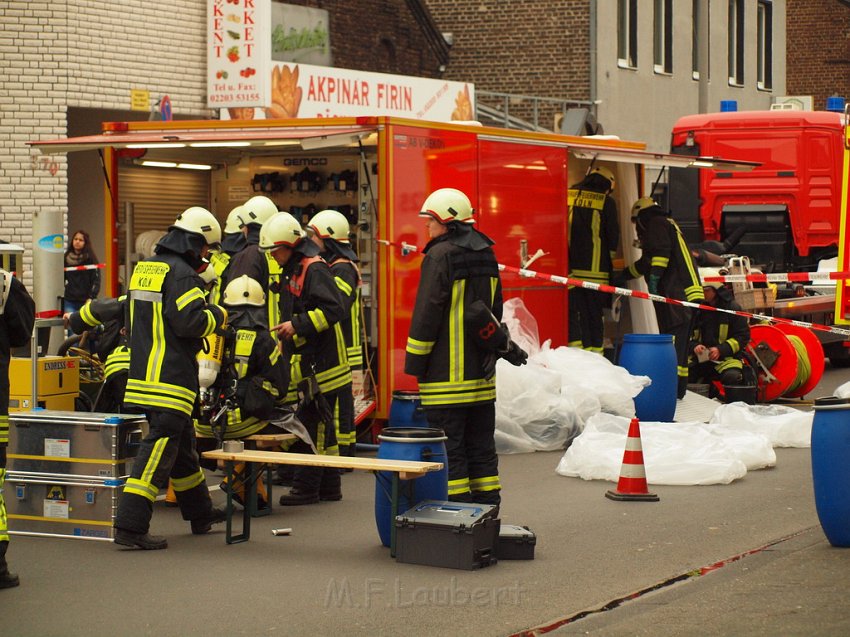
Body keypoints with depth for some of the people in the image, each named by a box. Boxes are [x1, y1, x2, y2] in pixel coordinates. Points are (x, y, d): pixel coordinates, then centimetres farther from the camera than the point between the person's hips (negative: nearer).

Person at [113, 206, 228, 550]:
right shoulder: (181, 272, -14)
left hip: (142, 374, 10)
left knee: (182, 442, 21)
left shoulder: (144, 268, 15)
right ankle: (130, 525, -14)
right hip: (171, 377, -10)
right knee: (160, 446, -10)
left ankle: (199, 512, 35)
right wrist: (218, 315, -1)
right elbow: (191, 322, -20)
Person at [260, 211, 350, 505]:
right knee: (322, 428, 13)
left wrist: (297, 325, -22)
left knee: (312, 426, -8)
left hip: (319, 364, -10)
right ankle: (329, 486, 18)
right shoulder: (292, 271, 19)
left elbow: (333, 309, -21)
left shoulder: (314, 268, -12)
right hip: (307, 363, 10)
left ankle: (306, 487, -5)